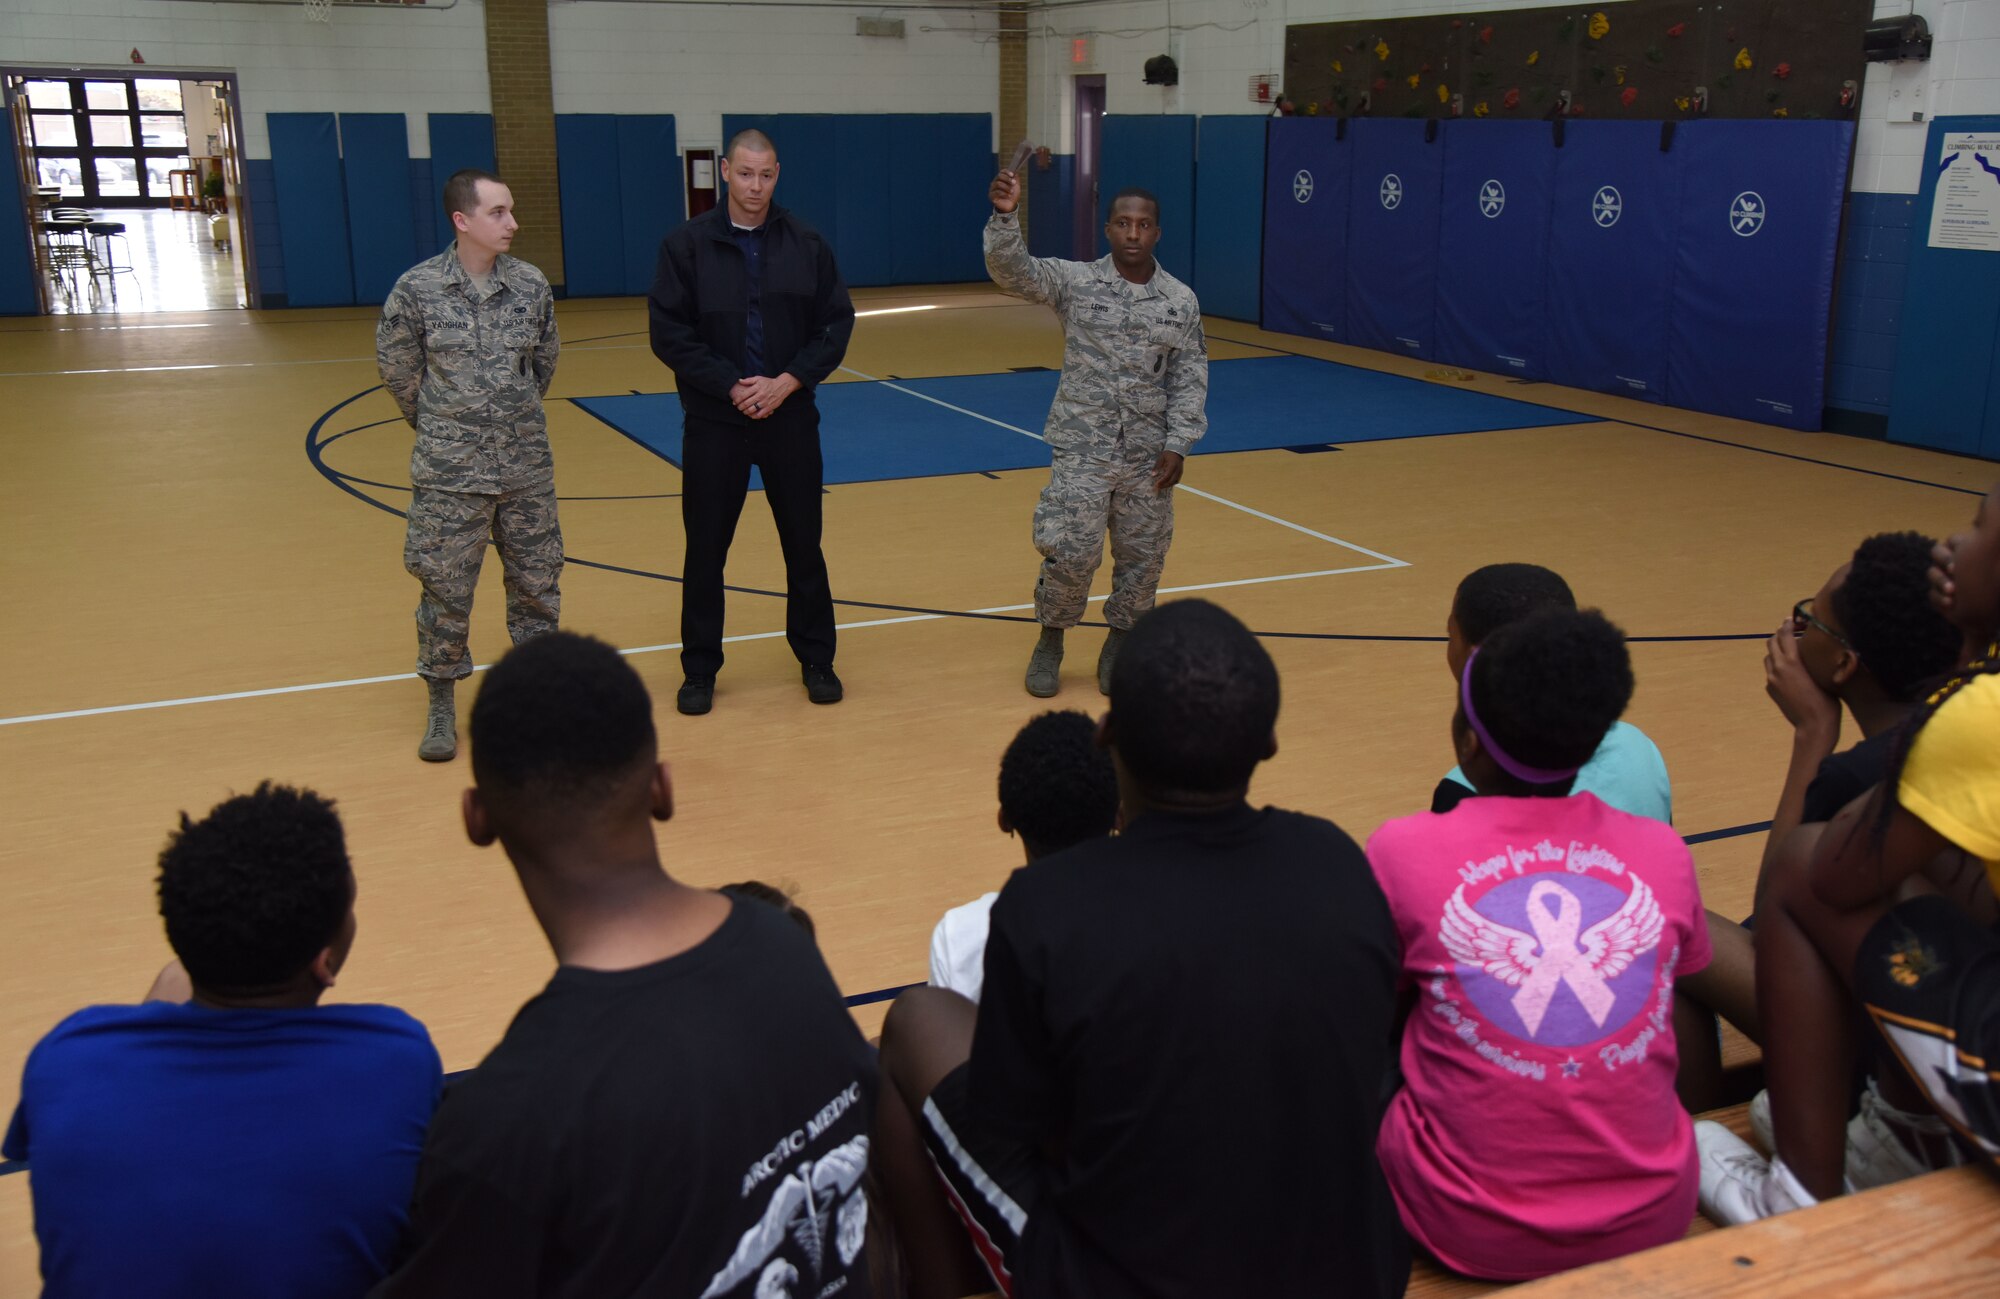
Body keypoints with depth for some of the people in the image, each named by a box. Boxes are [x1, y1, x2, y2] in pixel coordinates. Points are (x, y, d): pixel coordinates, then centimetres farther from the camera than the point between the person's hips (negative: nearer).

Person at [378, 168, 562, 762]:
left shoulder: (532, 284, -1)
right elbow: (398, 371, 4)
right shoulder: (417, 289, -9)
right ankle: (441, 706, 21)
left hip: (528, 470, 3)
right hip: (450, 474, -2)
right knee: (445, 589, 5)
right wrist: (441, 427, 12)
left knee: (537, 584, 11)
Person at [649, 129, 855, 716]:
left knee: (804, 544, 9)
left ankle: (816, 660, 24)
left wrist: (787, 382, -11)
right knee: (705, 549, 5)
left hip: (791, 418, 1)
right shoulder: (687, 244, -3)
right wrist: (732, 386, -15)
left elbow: (836, 325, 2)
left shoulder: (806, 243, 2)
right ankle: (700, 670, 19)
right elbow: (669, 333, -6)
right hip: (713, 422, -1)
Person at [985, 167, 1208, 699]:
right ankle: (1050, 641, 18)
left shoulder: (1182, 300, 2)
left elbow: (1190, 379, 4)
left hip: (1149, 456, 3)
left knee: (1142, 558, 9)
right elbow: (1012, 271, -16)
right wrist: (1005, 217, -33)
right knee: (1071, 553, -7)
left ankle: (1120, 645, 30)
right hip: (1082, 450, -2)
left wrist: (1177, 444, -3)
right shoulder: (1074, 281, -3)